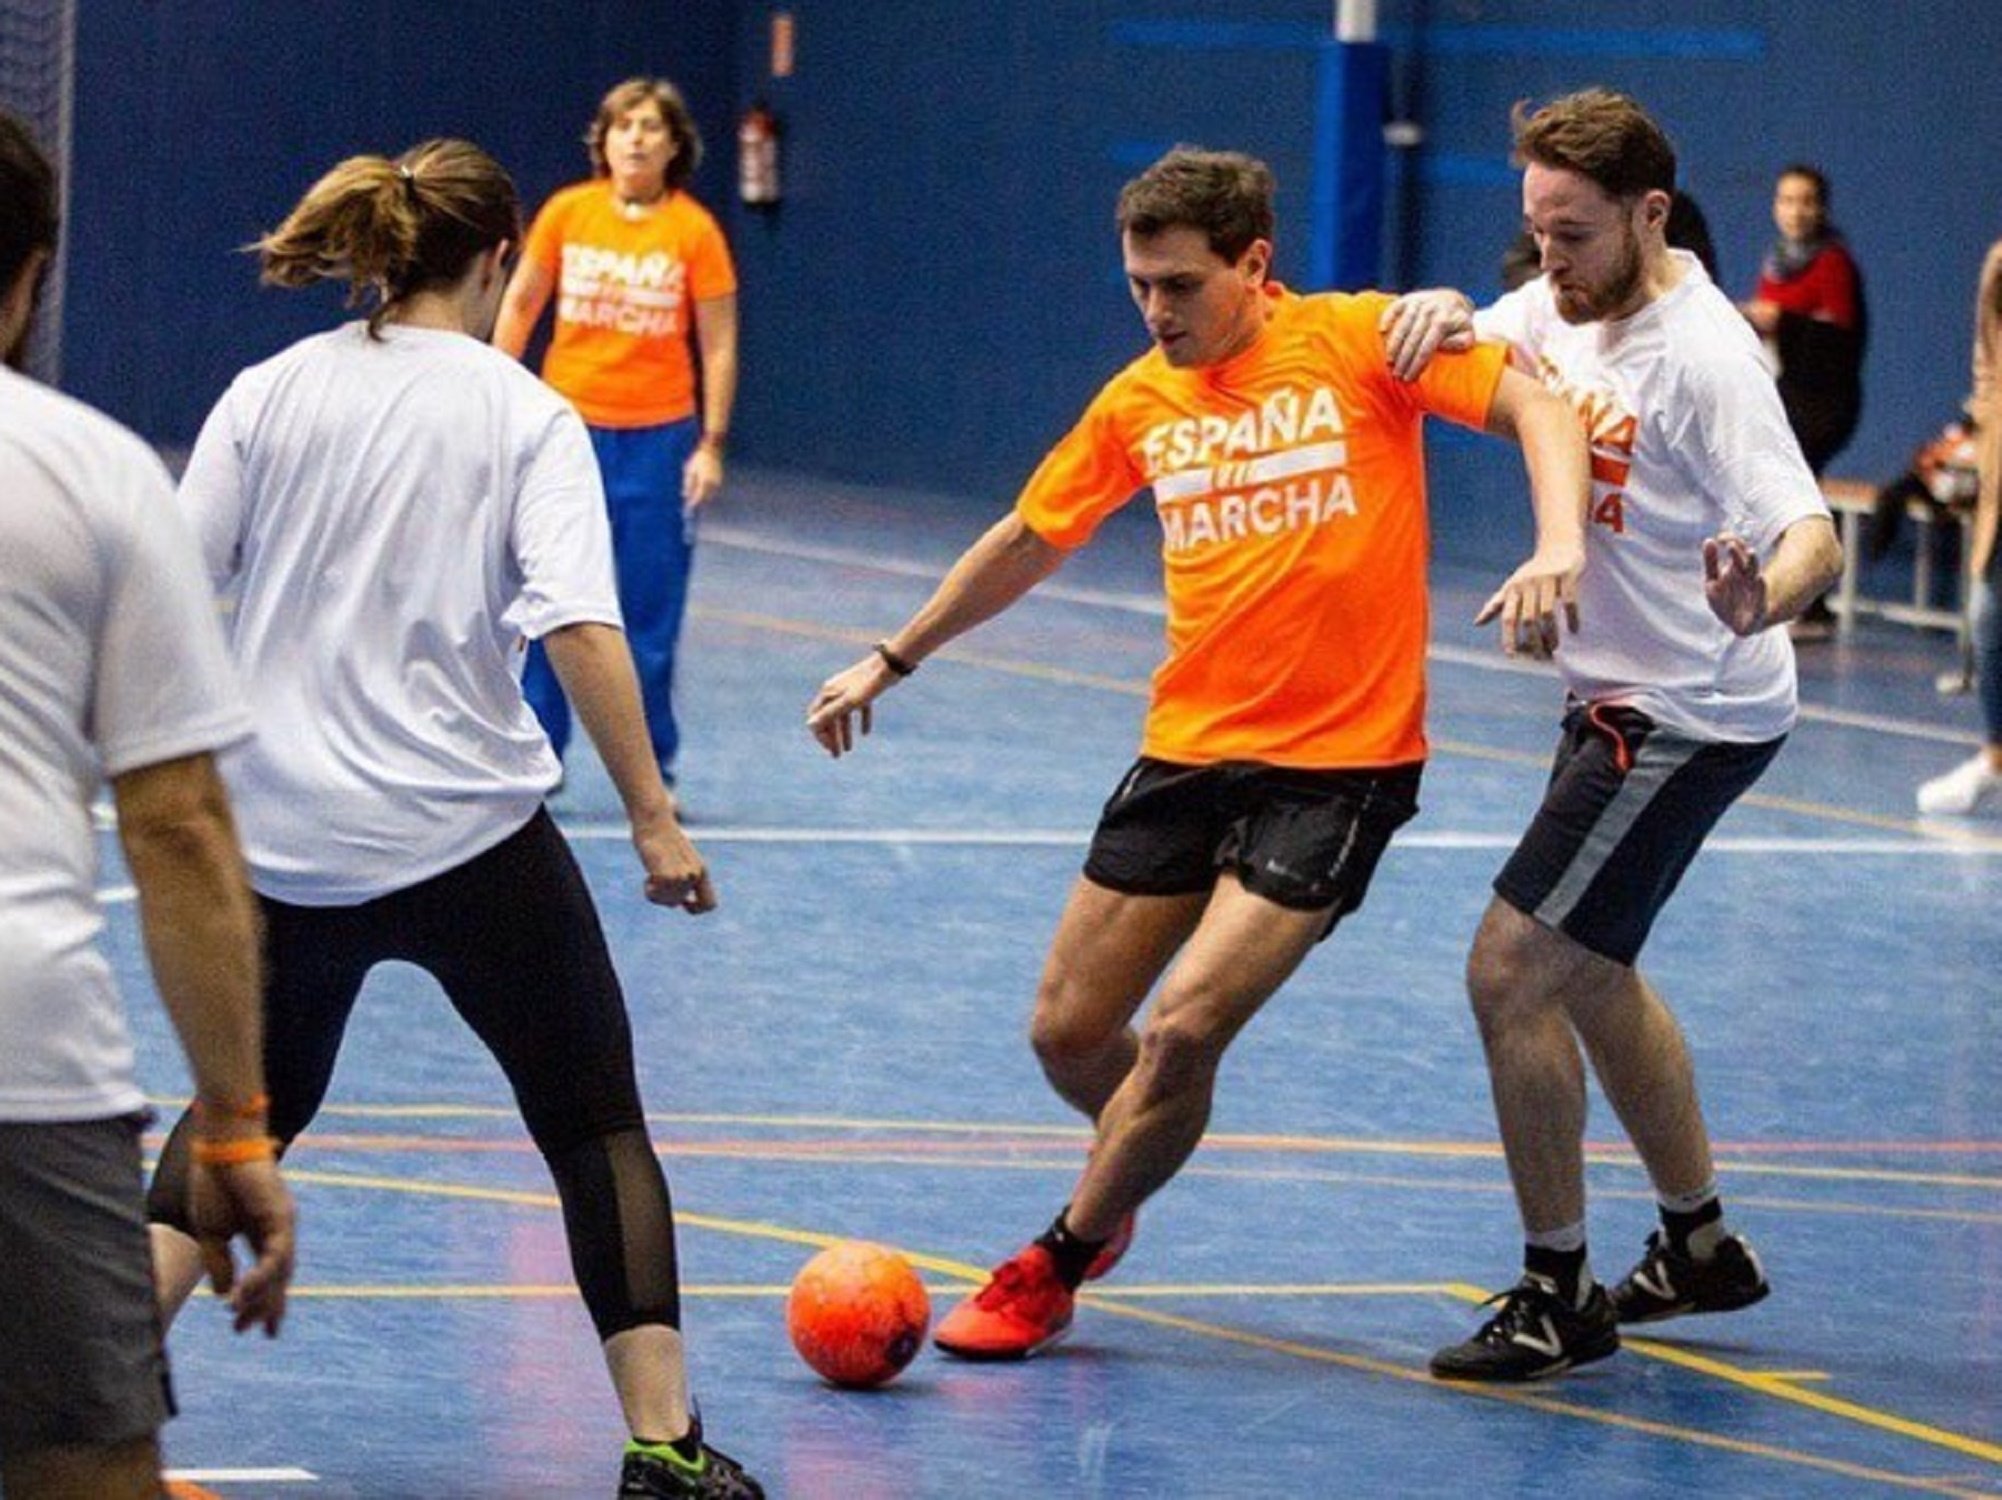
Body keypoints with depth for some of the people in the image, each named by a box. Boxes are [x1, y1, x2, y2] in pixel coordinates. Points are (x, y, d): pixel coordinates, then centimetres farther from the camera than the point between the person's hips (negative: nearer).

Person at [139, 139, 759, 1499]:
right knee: (597, 1125, 9)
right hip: (468, 839, -3)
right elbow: (582, 629, -16)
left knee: (247, 1107, 22)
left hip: (284, 840, 3)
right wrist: (652, 817, -14)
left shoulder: (269, 394, 3)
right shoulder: (529, 418, -5)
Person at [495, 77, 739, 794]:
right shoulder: (567, 212, -1)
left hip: (657, 438, -1)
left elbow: (719, 344, -1)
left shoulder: (695, 229, -5)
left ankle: (652, 769, 13)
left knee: (649, 613, 3)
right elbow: (519, 306, 8)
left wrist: (712, 445, -4)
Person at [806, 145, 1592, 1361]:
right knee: (1069, 1032, 6)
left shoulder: (1359, 342, -7)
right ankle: (1122, 1187, 39)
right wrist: (892, 661, 25)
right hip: (1189, 750, 5)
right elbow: (1029, 541, 21)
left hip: (1340, 764, -5)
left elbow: (1540, 410, -11)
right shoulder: (1142, 402, 7)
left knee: (1184, 1028, -15)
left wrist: (1561, 545, -30)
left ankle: (1055, 1270, 4)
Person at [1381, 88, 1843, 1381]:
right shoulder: (1571, 307, 0)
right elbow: (1443, 361, 10)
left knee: (1514, 972, -13)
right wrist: (1443, 315, -15)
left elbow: (1816, 536, -34)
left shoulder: (1704, 356, -25)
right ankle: (1702, 1247, 40)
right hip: (1621, 699, 10)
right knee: (1589, 975, 23)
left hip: (1690, 720, -10)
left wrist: (1762, 600, -57)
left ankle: (1559, 1296, -3)